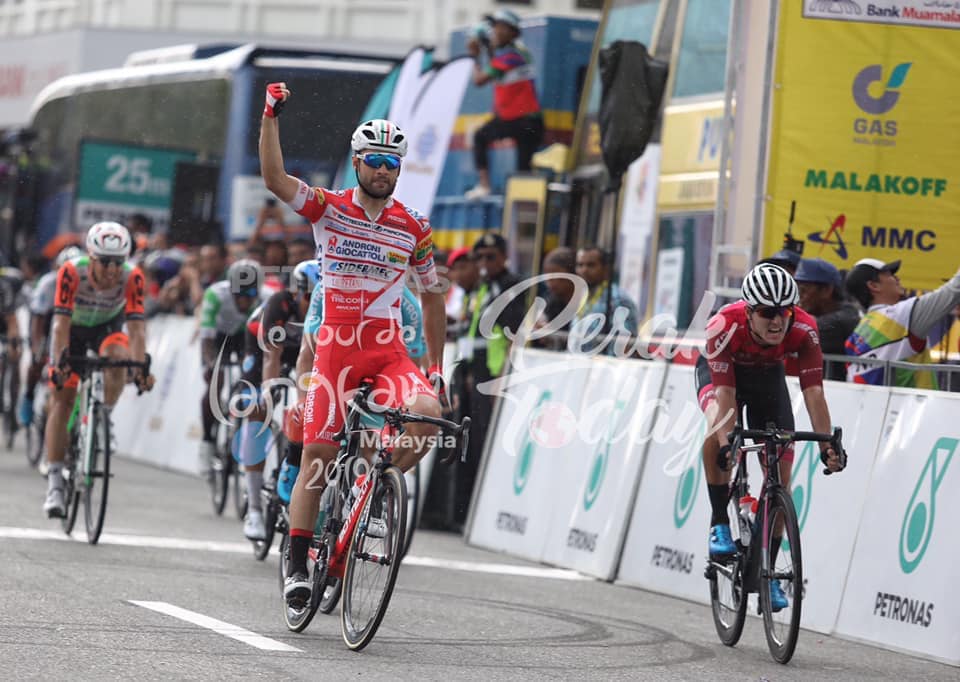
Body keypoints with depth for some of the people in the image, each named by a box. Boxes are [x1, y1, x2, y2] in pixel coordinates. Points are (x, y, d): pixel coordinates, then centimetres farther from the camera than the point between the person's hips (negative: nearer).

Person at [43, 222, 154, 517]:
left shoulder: (132, 277, -30)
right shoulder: (71, 272, -33)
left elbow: (136, 326, -34)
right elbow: (61, 323, -37)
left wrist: (141, 366, -47)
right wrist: (60, 362, -50)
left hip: (108, 326, 1)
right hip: (74, 327, -1)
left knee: (117, 357, -34)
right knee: (61, 399, -9)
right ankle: (55, 484, -8)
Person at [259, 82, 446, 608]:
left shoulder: (413, 227, 5)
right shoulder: (328, 209, 0)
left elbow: (431, 295, 14)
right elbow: (274, 178, -16)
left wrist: (435, 366, 12)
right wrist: (271, 115, -27)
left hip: (389, 353, 1)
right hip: (335, 351, -1)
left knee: (427, 412, -27)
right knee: (317, 453, -6)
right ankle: (296, 564, 6)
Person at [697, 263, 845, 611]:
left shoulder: (803, 330, -33)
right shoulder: (726, 326, -39)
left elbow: (813, 392, -35)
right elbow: (725, 392, -43)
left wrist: (827, 446, -45)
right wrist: (727, 444, -55)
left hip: (768, 374, 2)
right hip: (719, 371, -2)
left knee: (780, 472, -6)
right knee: (720, 428, -36)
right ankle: (719, 522, -19)